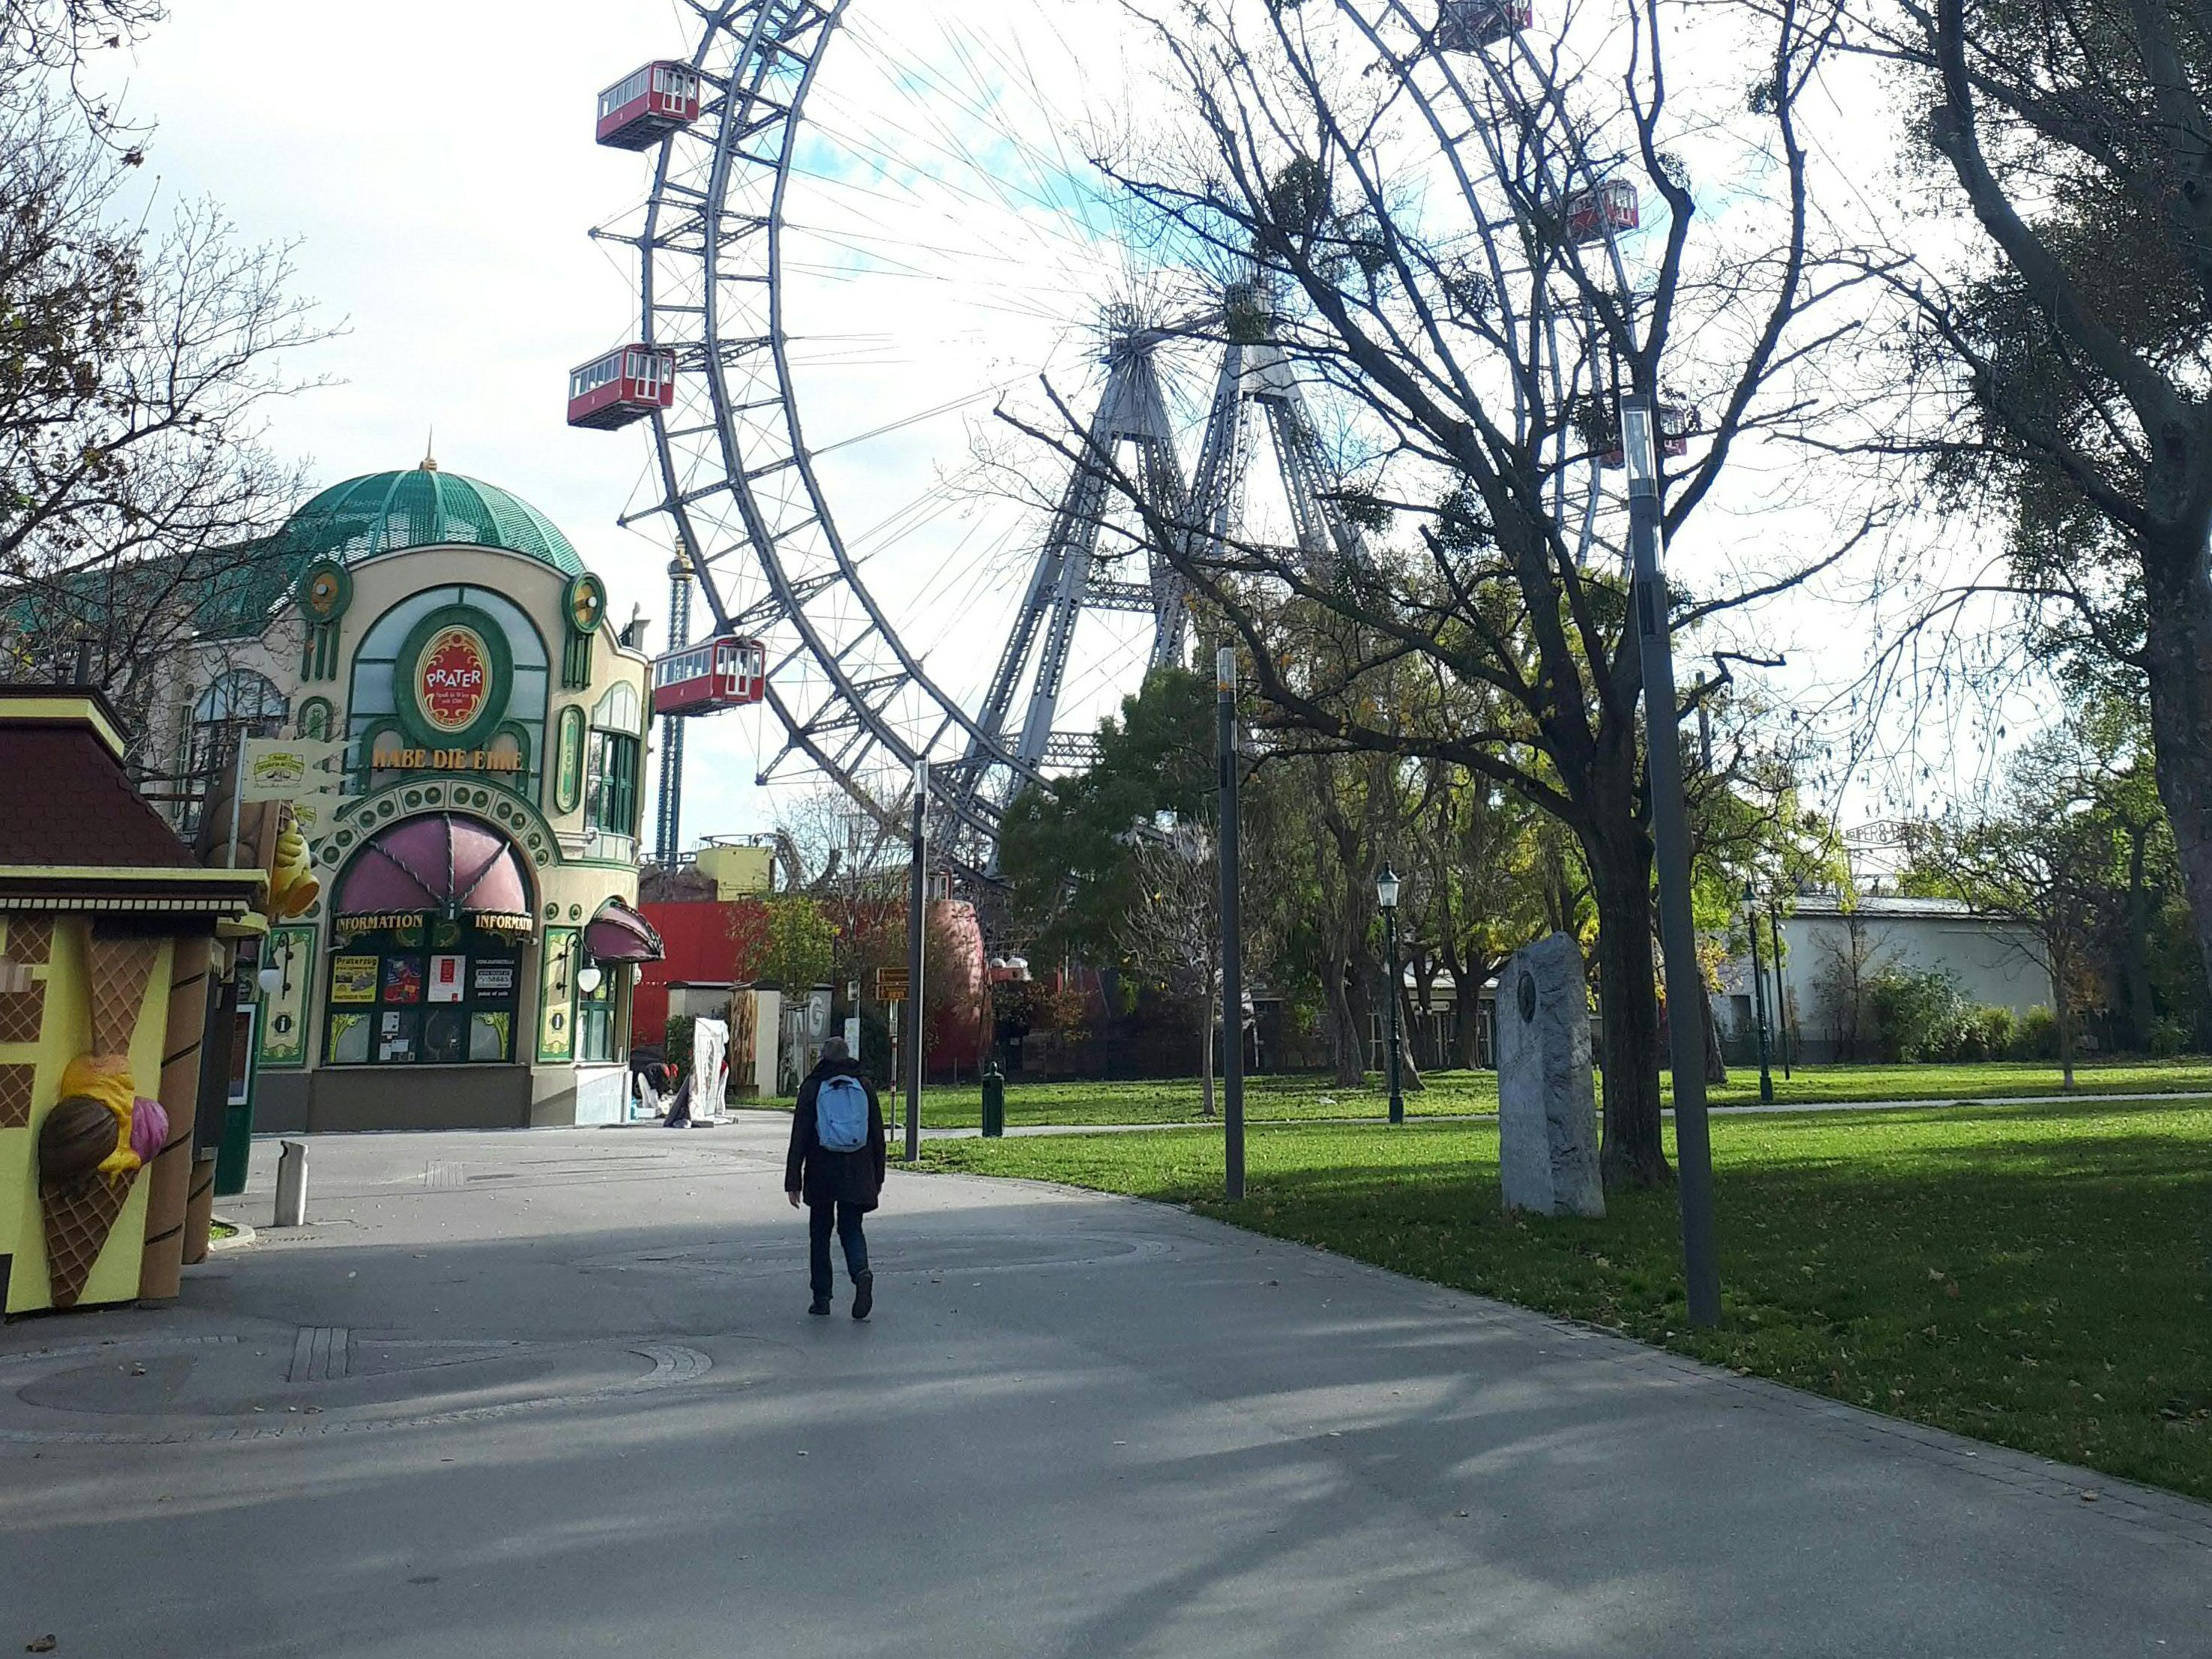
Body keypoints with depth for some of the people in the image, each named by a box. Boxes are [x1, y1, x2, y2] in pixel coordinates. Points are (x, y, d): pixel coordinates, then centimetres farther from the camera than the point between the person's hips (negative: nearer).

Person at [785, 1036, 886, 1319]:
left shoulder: (812, 1087, -1)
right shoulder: (864, 1086, 5)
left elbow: (799, 1137, -4)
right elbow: (878, 1134, 6)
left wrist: (793, 1181, -2)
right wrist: (878, 1177, 14)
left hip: (821, 1172, -1)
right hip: (858, 1174, 2)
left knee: (820, 1232, 12)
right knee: (851, 1228, 11)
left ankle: (822, 1298, 13)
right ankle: (861, 1273, -18)